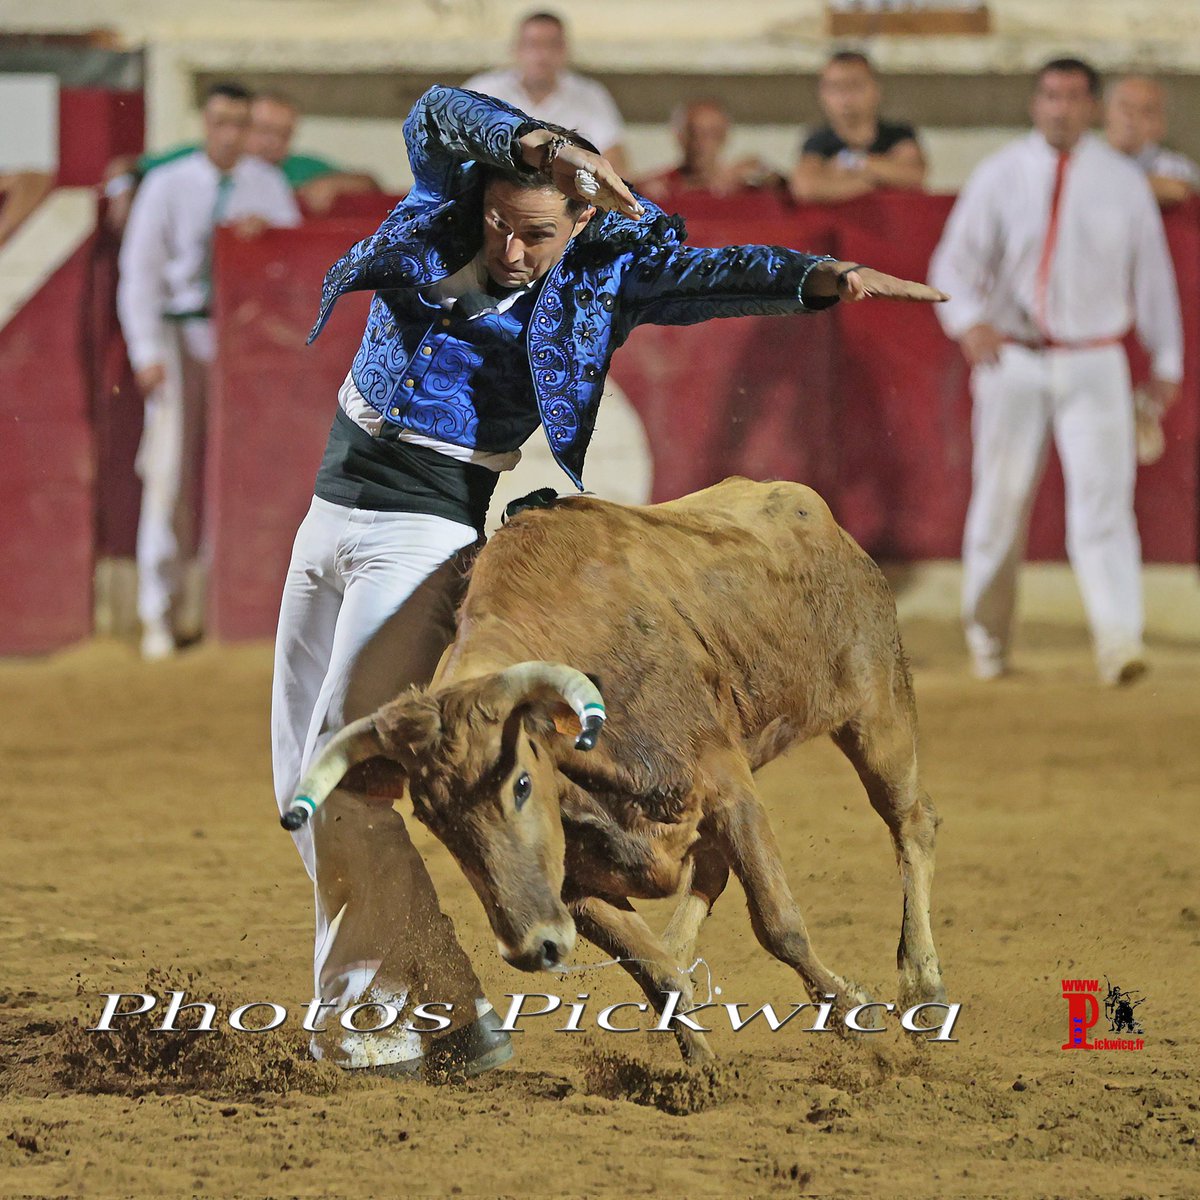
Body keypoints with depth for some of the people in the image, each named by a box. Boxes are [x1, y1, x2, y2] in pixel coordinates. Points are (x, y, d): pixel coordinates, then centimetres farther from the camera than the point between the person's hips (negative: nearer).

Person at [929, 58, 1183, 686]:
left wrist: (1167, 361, 15)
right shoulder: (1000, 175, 2)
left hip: (1094, 366, 0)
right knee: (1000, 499, 3)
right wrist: (967, 321, -19)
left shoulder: (1124, 181, 5)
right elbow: (955, 260, 0)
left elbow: (1152, 272, 13)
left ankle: (1118, 639, -21)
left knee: (1102, 497, -13)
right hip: (1012, 358, 0)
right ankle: (987, 634, 19)